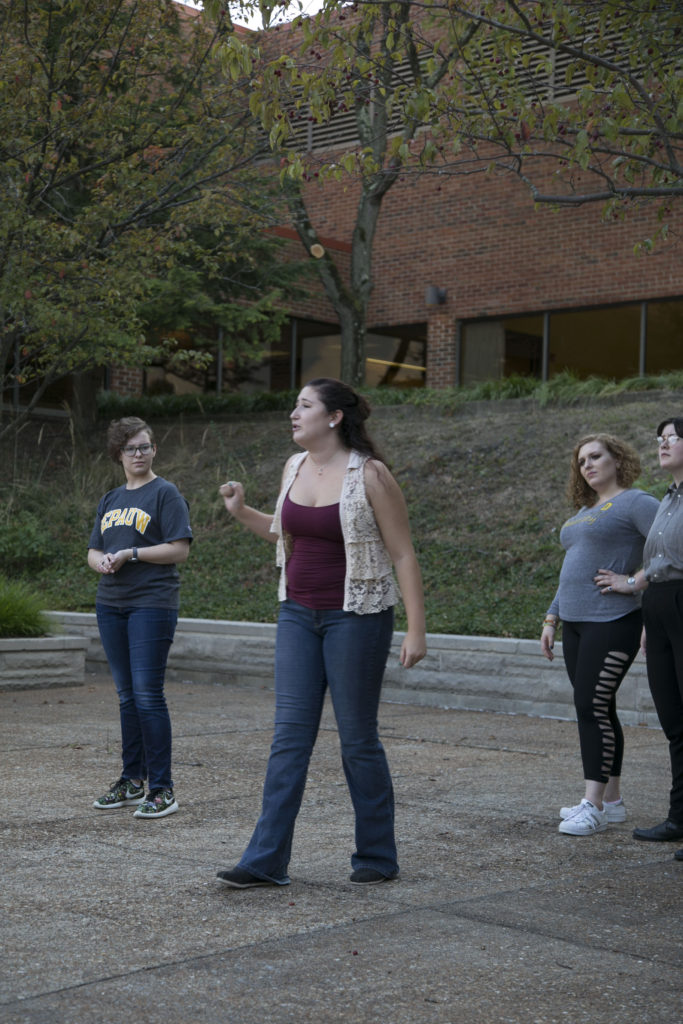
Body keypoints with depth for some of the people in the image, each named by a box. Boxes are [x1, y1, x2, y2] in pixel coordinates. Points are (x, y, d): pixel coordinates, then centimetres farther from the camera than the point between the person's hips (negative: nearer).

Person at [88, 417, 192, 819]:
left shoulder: (165, 493, -3)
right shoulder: (110, 500, 17)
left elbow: (180, 549, -11)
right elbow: (94, 551, 19)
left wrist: (130, 553, -14)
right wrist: (101, 561, -4)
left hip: (152, 604, -7)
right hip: (111, 603, 7)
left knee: (148, 695, -10)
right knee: (127, 696, 11)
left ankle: (162, 789, -4)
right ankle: (132, 781, 20)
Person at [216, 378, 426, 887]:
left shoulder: (369, 474, -12)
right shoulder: (295, 466, 7)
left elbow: (404, 555, -11)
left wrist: (416, 630, -15)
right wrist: (242, 512, 11)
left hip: (355, 616, -6)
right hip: (298, 614, 6)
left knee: (358, 738, 2)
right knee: (290, 734, 2)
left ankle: (378, 856, 18)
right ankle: (266, 860, 3)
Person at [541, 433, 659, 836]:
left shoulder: (636, 503, -7)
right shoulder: (585, 512, 20)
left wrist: (634, 581, -20)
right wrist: (551, 620, 21)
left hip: (612, 622, -9)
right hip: (576, 623, 9)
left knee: (593, 707, -12)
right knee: (596, 709, 10)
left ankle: (593, 805, -9)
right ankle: (612, 800, 16)